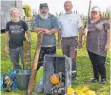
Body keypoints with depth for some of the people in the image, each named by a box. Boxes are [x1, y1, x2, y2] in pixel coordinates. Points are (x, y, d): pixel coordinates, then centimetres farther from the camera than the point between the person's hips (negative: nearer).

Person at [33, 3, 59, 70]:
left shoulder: (53, 17, -1)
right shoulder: (37, 18, 7)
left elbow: (56, 29, -11)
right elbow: (35, 28, -4)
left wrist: (47, 31, -17)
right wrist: (44, 29, -15)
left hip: (51, 44, -2)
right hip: (41, 44, 2)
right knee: (39, 61, 10)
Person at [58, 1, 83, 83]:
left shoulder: (76, 16, 1)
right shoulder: (61, 17, 12)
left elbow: (80, 29, 0)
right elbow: (60, 30, 15)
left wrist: (80, 41, -7)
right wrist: (59, 41, 9)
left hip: (73, 40, -4)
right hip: (64, 40, 4)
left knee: (72, 58, -10)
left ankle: (73, 76, -6)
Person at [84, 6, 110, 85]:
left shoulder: (104, 21, -3)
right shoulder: (89, 21, 13)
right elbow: (86, 30, 24)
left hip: (100, 47, -5)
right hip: (90, 46, 5)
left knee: (101, 63, -8)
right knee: (94, 63, 9)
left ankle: (103, 78, 6)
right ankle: (96, 78, 19)